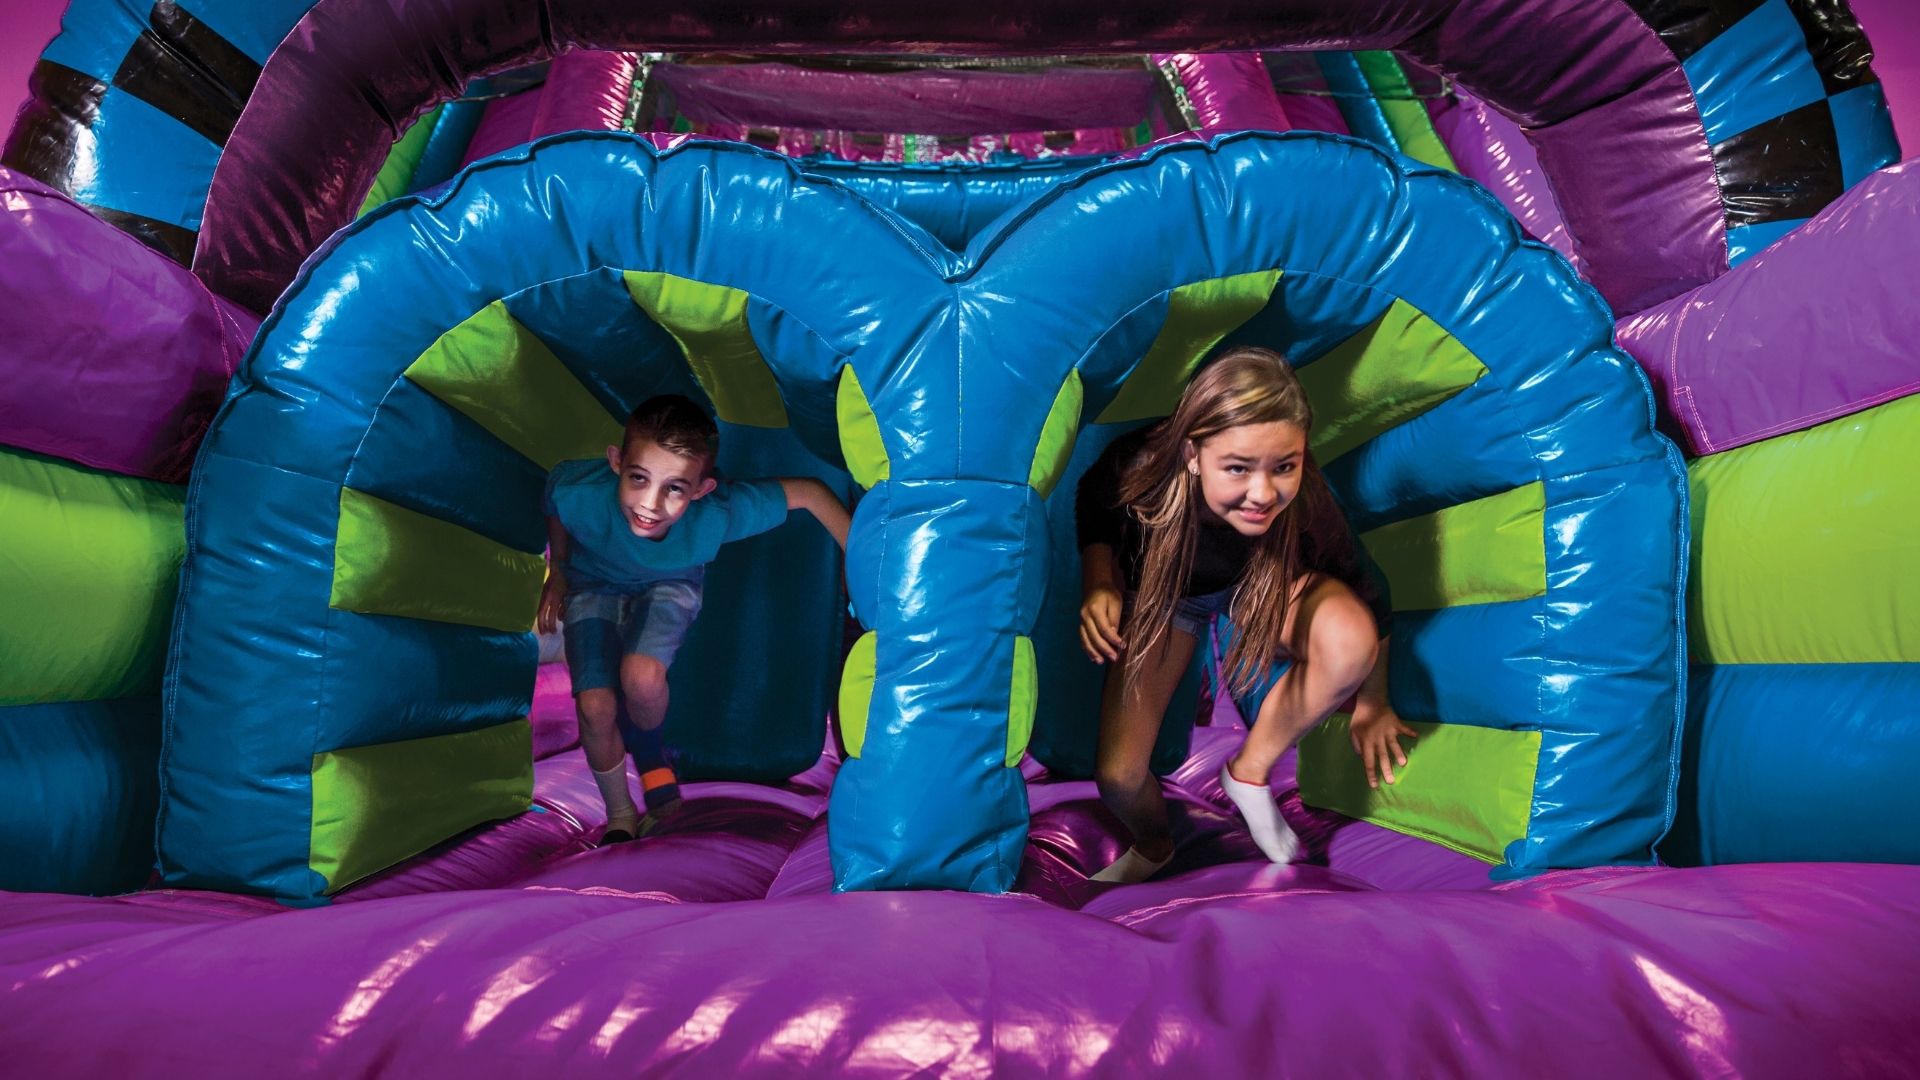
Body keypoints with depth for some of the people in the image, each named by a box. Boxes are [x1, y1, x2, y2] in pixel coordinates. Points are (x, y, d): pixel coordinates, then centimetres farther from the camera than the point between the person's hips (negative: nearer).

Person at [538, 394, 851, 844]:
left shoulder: (719, 514, -40)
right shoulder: (577, 492, -38)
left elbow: (810, 492, -26)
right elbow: (555, 510, -11)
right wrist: (558, 573, 4)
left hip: (669, 586, -1)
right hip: (594, 585, 1)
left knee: (642, 676, -30)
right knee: (595, 705, -17)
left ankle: (650, 753, 8)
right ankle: (620, 817, 13)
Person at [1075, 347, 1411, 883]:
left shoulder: (1307, 502, -38)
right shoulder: (1142, 470, -39)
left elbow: (1365, 597, -17)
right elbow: (1093, 512, -11)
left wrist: (1371, 704, -3)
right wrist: (1099, 587, -28)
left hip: (1263, 582, 0)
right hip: (1164, 593, 0)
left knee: (1349, 641, -35)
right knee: (1118, 777, -12)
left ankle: (1250, 770, -7)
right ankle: (1153, 848, 28)